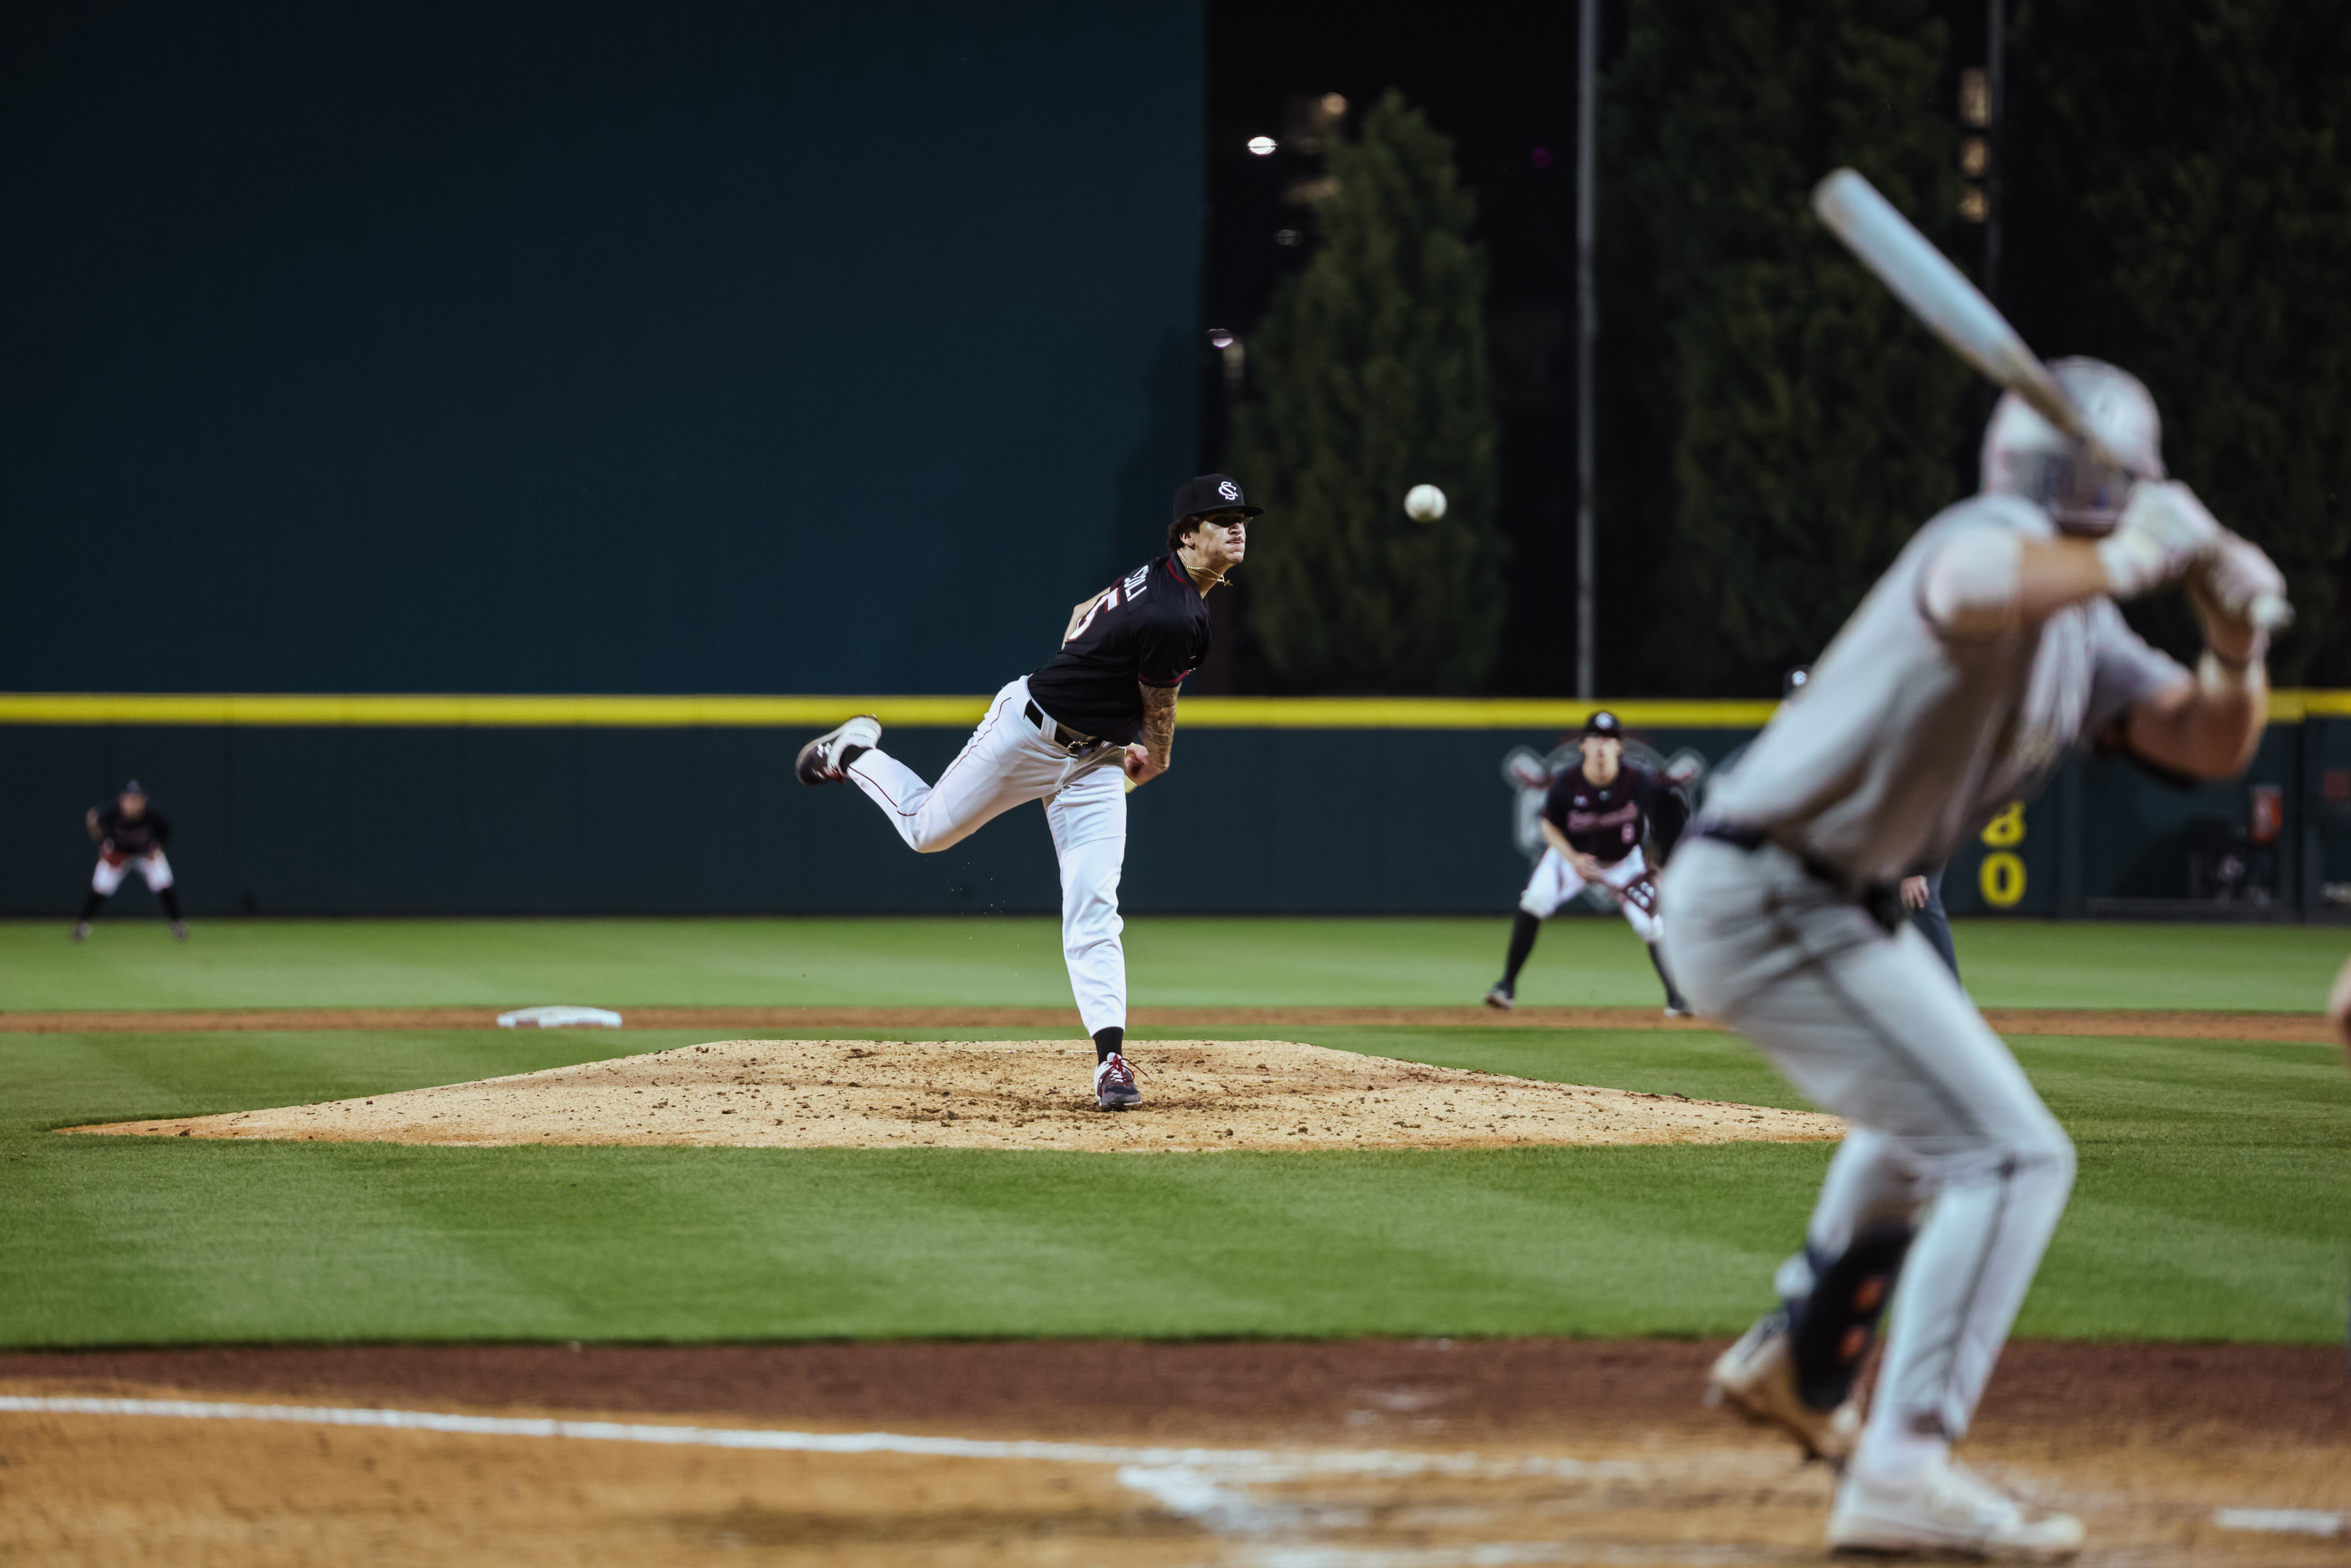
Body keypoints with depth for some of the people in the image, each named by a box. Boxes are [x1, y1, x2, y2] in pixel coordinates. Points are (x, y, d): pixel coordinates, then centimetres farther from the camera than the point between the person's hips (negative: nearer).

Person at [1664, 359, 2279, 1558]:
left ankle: (1795, 1370, 52)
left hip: (1838, 906, 11)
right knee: (2011, 1156, -16)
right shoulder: (1997, 536, -16)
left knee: (1930, 1117, 35)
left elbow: (2210, 745, 9)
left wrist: (2236, 643, -8)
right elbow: (1975, 591, -42)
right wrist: (2126, 562, -31)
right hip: (1770, 904, -11)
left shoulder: (2088, 640, 14)